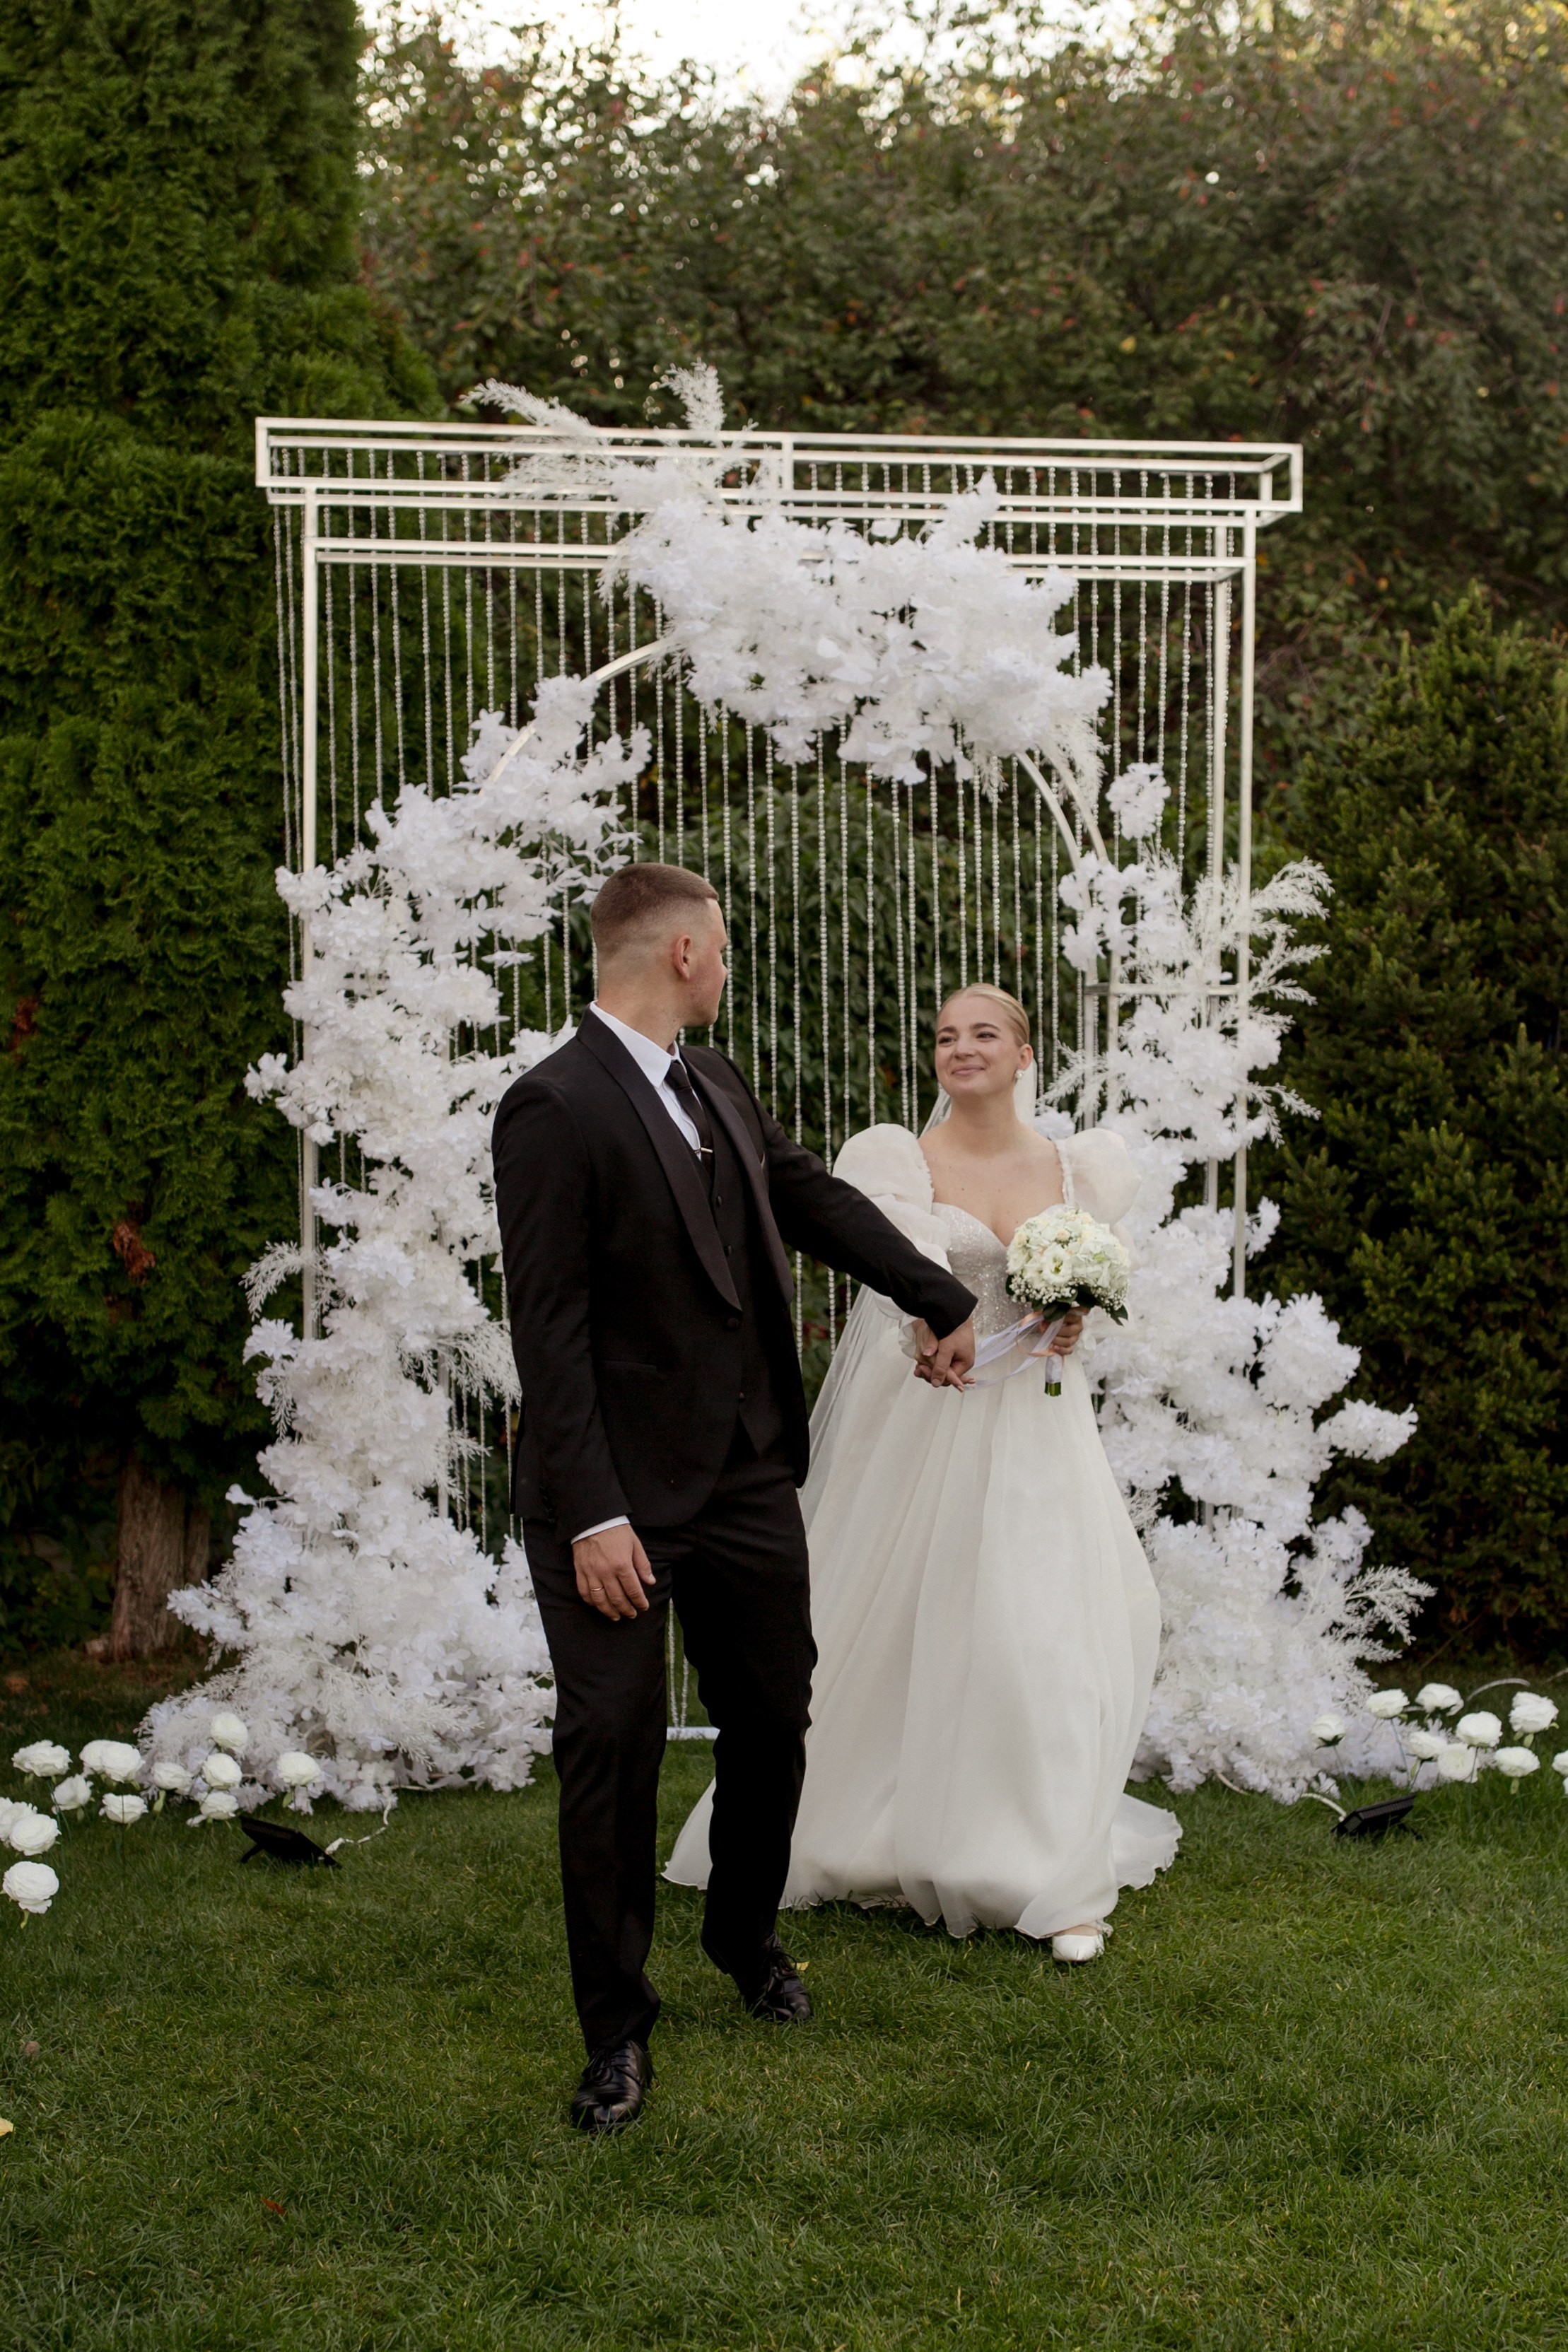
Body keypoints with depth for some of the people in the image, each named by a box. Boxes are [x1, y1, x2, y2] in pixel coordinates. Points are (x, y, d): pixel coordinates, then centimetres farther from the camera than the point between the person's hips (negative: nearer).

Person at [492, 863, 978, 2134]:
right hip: (621, 1501, -7)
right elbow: (550, 1329, -18)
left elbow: (817, 1198, 23)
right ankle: (618, 2026, 13)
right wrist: (593, 1517, -20)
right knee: (614, 1750, 0)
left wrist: (945, 1300, 25)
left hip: (747, 1480, 7)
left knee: (773, 1724, 16)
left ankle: (749, 1936, 40)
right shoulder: (555, 1109, -15)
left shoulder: (718, 1085, 9)